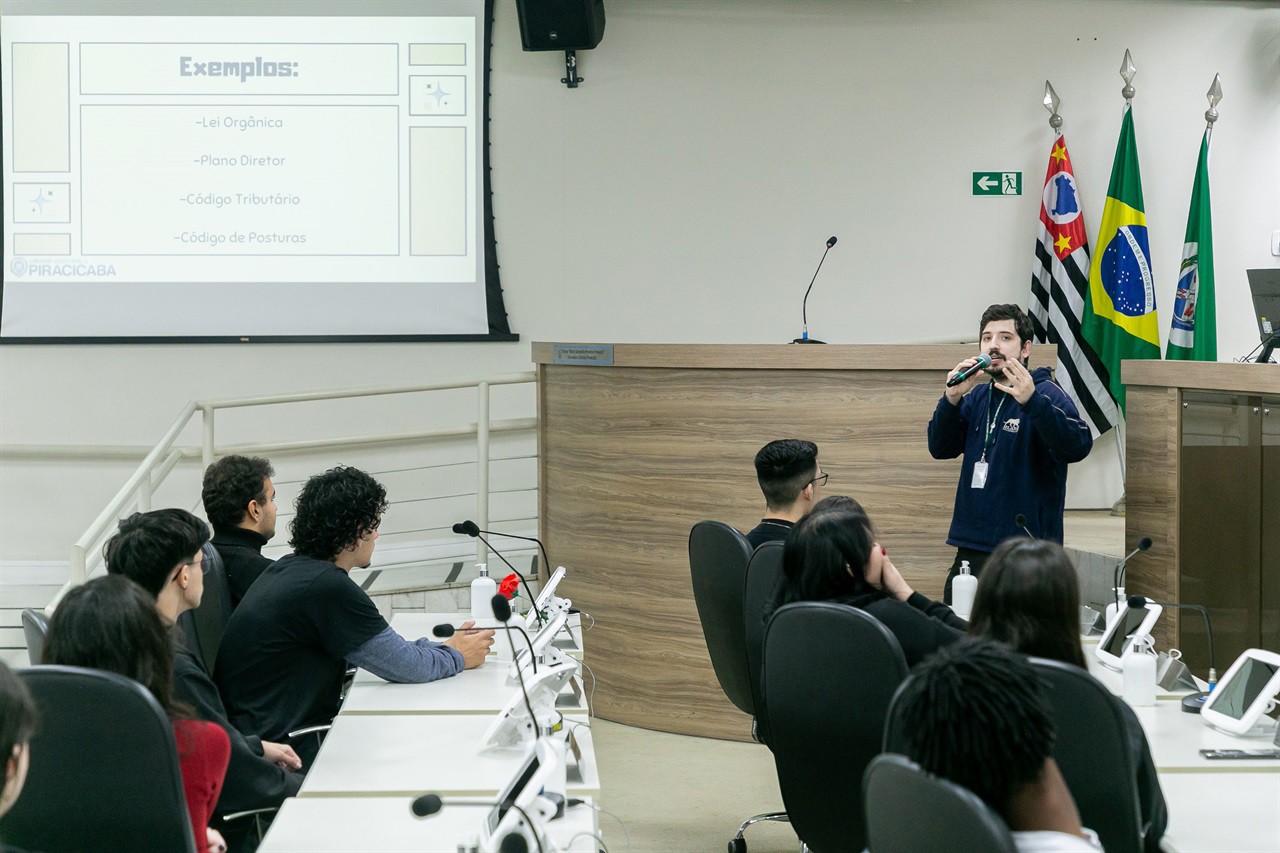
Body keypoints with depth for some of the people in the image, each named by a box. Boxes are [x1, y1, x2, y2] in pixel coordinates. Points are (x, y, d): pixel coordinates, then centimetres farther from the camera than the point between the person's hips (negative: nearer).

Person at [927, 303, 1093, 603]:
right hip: (970, 550, 6)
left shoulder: (1046, 394, -6)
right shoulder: (978, 396, 14)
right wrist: (952, 398, -11)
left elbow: (1078, 446, -23)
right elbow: (940, 448, 6)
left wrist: (1031, 401, -37)